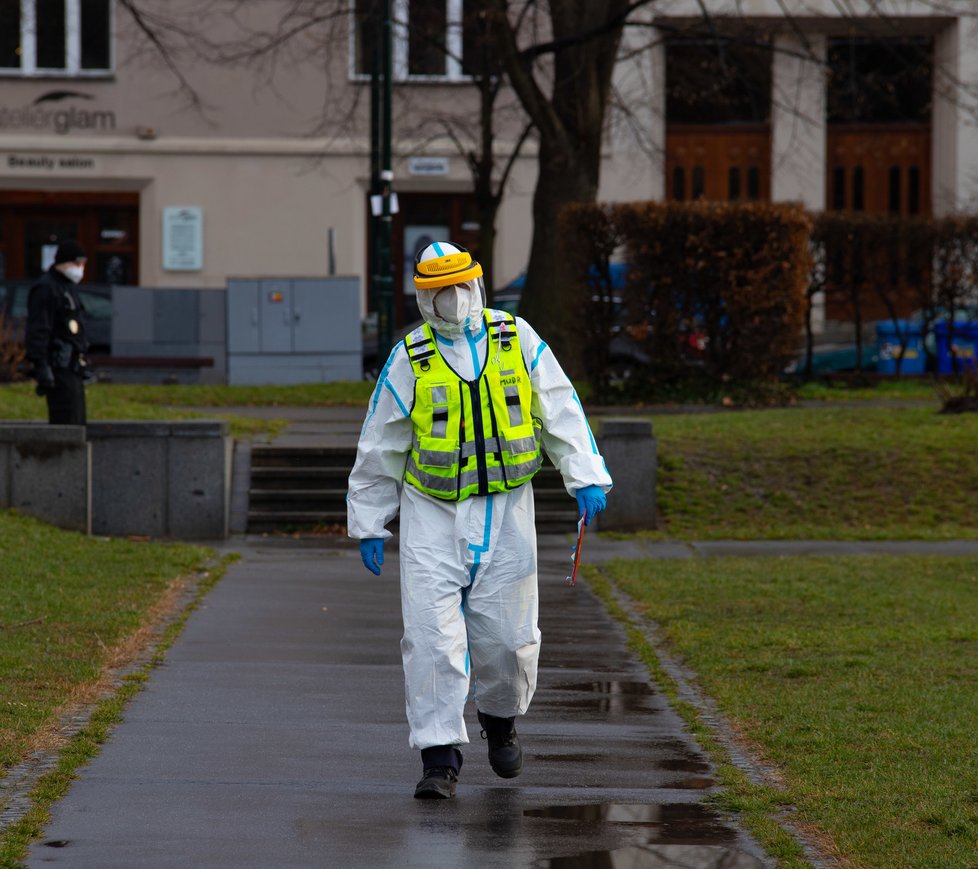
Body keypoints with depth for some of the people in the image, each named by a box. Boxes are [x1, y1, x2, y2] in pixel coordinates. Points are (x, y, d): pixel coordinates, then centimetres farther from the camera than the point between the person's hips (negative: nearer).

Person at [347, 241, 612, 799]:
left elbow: (561, 414, 4)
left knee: (508, 633, 4)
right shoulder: (409, 361, -2)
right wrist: (368, 524, 7)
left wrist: (587, 478, -6)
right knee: (433, 634, -10)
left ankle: (500, 717, 35)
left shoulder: (519, 341, 1)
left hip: (505, 512, 1)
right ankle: (441, 758, -5)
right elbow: (381, 449, 5)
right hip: (433, 513, -1)